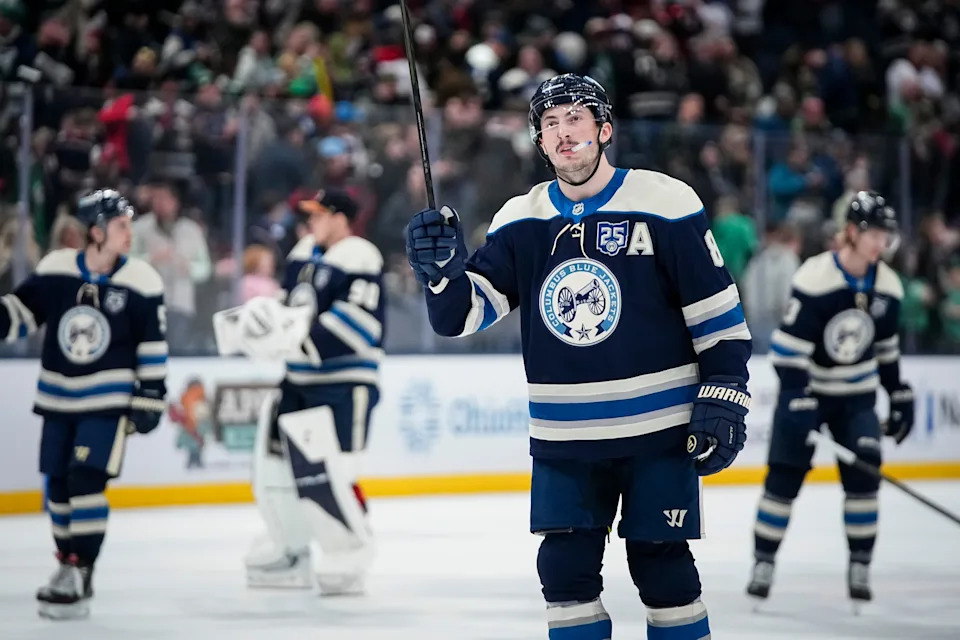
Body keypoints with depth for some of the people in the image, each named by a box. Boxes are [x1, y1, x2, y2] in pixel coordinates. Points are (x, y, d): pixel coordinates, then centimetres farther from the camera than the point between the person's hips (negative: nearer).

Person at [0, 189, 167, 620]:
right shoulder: (55, 270, -4)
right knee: (57, 486, 10)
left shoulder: (141, 282, -7)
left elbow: (152, 344, -2)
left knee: (86, 482, -14)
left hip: (108, 400, -3)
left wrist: (151, 397, -3)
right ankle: (68, 563, 27)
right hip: (58, 398, 3)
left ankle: (79, 577, -10)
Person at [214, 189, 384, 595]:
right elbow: (290, 310, 24)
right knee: (272, 462, 10)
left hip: (346, 384, -9)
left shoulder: (359, 259, -12)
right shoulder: (305, 256, 15)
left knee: (326, 474, -17)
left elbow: (358, 324, -23)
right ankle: (289, 551, 24)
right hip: (301, 380, 9)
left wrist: (304, 339, -29)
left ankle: (350, 555, -4)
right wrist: (244, 322, 7)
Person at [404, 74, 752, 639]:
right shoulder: (520, 221, 4)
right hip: (564, 440, 4)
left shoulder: (664, 204, -7)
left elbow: (718, 310, -5)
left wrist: (723, 401, -8)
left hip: (659, 428, -4)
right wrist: (443, 270, -19)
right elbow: (465, 313, 1)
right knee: (566, 571, 3)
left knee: (662, 568, 1)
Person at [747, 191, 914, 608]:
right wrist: (796, 401, -28)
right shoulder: (815, 277, -21)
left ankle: (860, 566, 3)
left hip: (857, 394, 4)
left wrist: (899, 396, 12)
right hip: (807, 387, -4)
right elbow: (790, 343, -22)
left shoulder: (887, 286, -2)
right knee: (785, 474, -4)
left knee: (863, 475, -6)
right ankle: (764, 562, 7)